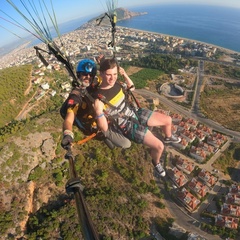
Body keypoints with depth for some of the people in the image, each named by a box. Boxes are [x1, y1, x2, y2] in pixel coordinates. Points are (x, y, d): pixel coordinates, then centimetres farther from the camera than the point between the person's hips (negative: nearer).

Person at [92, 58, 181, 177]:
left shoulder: (115, 83, -6)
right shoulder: (99, 99, -27)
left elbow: (132, 88, 14)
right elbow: (104, 128, -23)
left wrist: (125, 75, -4)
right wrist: (98, 113, -42)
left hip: (135, 113, 7)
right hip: (128, 126, -7)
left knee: (168, 120, 12)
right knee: (159, 146, -13)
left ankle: (168, 137, 48)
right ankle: (156, 163, 24)